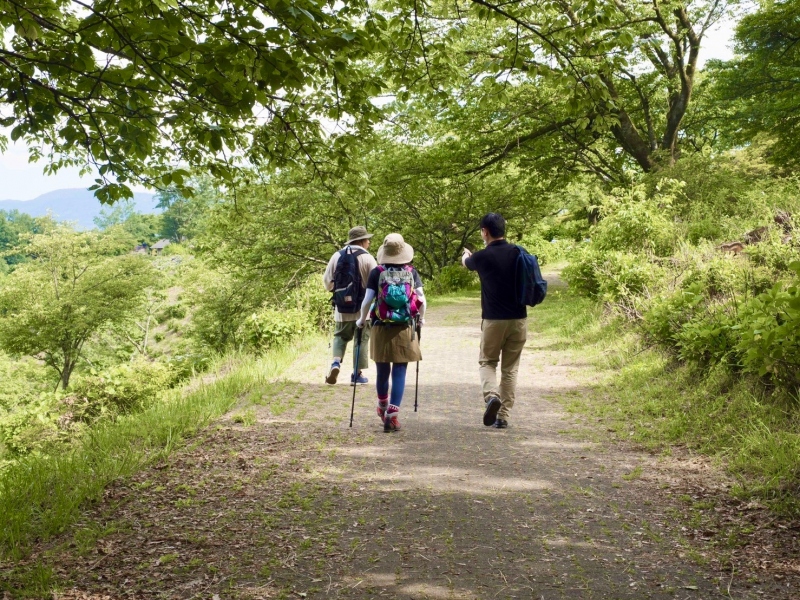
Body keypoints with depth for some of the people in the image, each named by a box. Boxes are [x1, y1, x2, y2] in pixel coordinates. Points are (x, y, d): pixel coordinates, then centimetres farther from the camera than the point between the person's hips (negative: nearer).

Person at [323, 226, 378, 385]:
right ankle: (357, 374, 12)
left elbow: (327, 281, 5)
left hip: (342, 308, 3)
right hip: (362, 308, -3)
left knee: (340, 336, 19)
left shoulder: (337, 256, 2)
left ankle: (336, 362, -5)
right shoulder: (367, 258, -8)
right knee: (361, 339, 9)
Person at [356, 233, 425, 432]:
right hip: (405, 330, 0)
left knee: (382, 372, 15)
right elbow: (421, 299, -2)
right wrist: (421, 319, 16)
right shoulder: (412, 272, 1)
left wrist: (361, 320, 10)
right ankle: (393, 414, -8)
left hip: (381, 329, 0)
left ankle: (383, 407, 37)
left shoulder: (377, 272, -2)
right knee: (399, 372, 1)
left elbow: (367, 300, -6)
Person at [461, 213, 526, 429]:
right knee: (510, 368, 10)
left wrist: (466, 255, 41)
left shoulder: (483, 256, -6)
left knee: (487, 361, 15)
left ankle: (491, 395, -12)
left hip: (493, 320, -3)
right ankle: (503, 416, 8)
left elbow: (466, 262, 19)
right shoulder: (518, 253, 1)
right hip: (518, 319, 3)